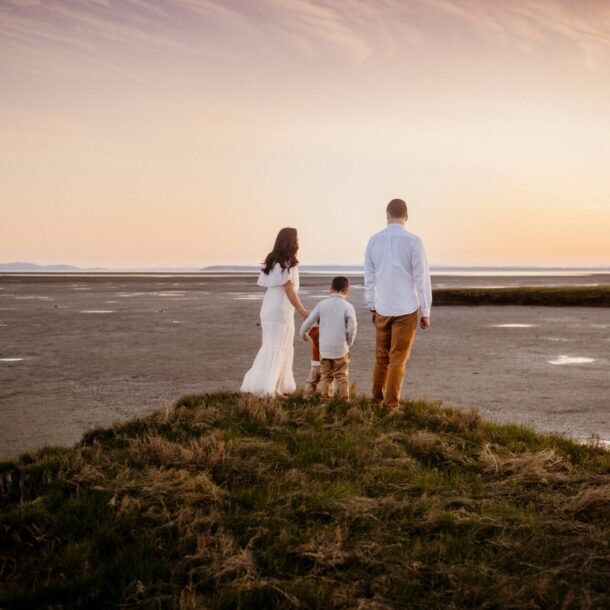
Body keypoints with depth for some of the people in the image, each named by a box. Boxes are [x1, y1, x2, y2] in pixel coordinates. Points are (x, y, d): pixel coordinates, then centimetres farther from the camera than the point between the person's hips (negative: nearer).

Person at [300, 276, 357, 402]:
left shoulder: (322, 304, 1)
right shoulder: (348, 307, -5)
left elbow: (308, 322, 2)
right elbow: (352, 328, -12)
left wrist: (303, 334, 21)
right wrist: (349, 343, 4)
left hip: (324, 348, 2)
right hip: (341, 349, -1)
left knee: (325, 376, 13)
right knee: (342, 376, 10)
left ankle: (325, 399, 7)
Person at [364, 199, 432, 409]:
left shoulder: (374, 240, 2)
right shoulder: (413, 241, -9)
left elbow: (369, 277, 8)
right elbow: (422, 278, -9)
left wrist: (372, 307, 17)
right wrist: (425, 312, -2)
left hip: (382, 310, 3)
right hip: (406, 309, -3)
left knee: (381, 357, 15)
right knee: (398, 359, 1)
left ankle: (377, 401, 21)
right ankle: (391, 405, 2)